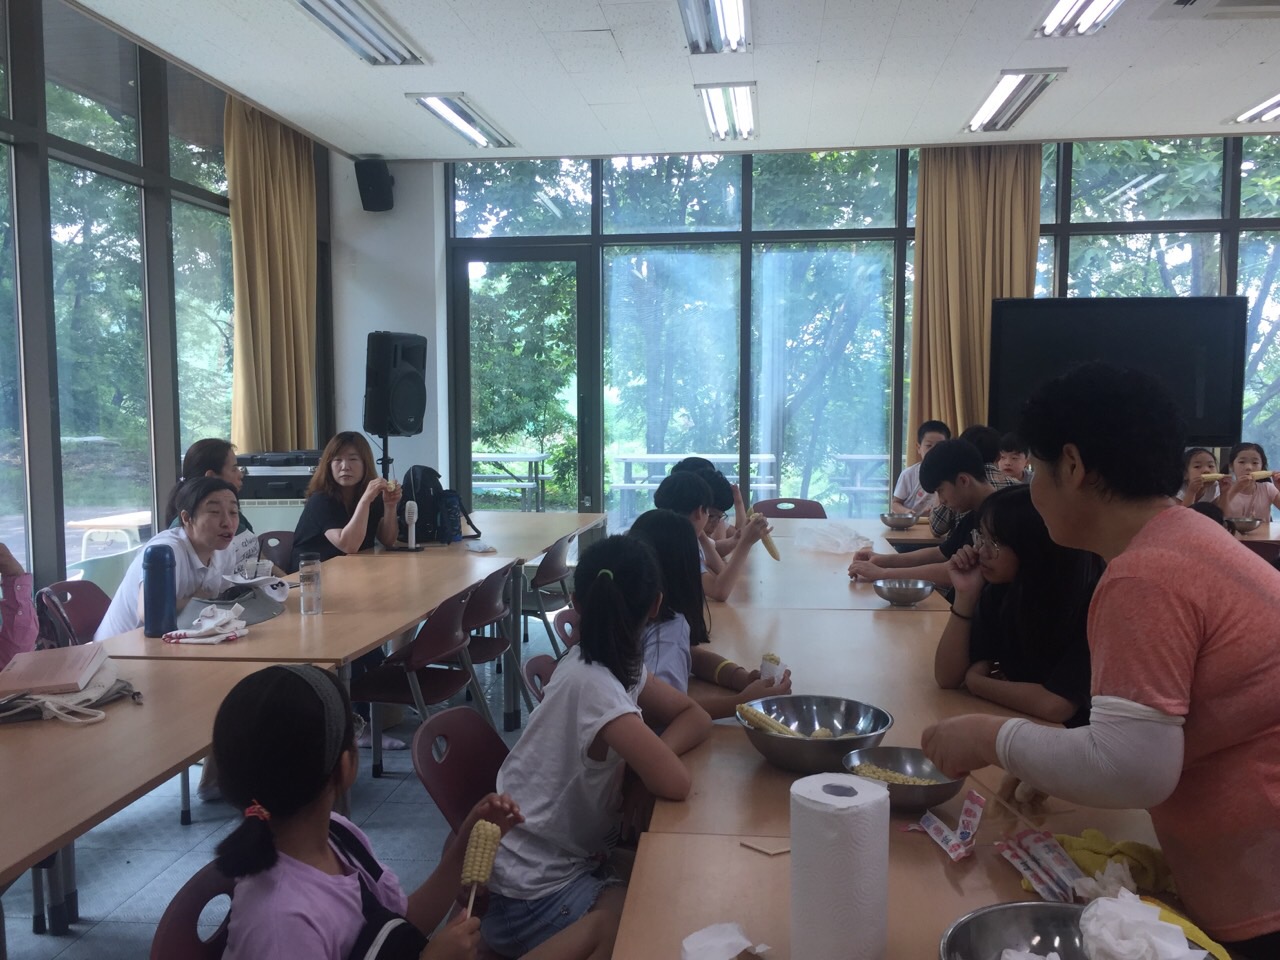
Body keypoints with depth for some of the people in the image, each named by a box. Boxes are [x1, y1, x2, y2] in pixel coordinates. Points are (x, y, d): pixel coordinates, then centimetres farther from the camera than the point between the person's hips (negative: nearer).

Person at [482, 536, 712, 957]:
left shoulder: (615, 667, -2)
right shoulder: (593, 685, -29)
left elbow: (695, 717, 6)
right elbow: (675, 784, -32)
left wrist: (650, 753, -13)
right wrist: (650, 755, -11)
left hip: (572, 861, 8)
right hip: (534, 897, -8)